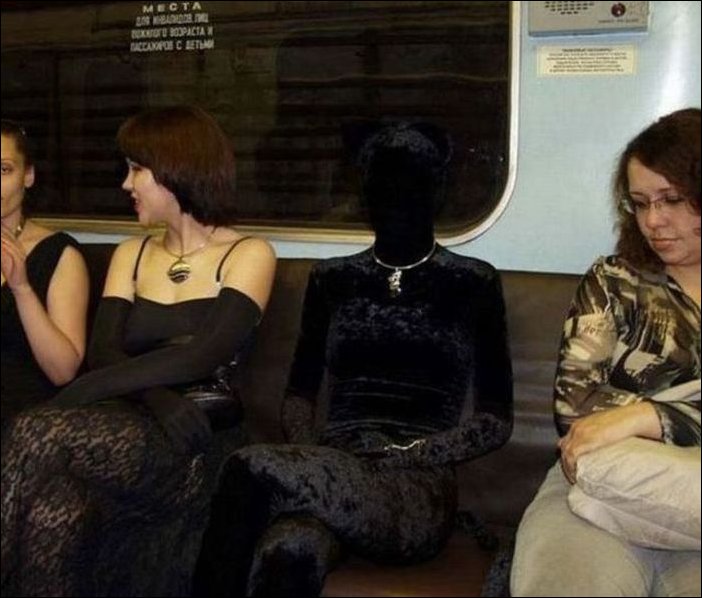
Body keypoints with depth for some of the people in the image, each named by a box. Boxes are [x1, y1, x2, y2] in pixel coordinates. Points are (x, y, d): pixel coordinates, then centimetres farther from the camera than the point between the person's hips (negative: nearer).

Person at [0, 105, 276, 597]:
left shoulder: (248, 255, 3)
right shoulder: (131, 255, 19)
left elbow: (204, 357, -13)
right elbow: (103, 353, 4)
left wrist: (89, 389, -19)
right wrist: (157, 396, -17)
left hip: (193, 443, -4)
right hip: (130, 423, 4)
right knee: (56, 509, -33)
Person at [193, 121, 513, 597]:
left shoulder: (473, 284, 8)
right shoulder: (332, 280, 18)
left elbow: (495, 421, 6)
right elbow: (301, 391, 20)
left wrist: (403, 456, -10)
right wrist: (310, 461, -3)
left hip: (417, 490, -2)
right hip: (333, 474, 3)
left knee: (253, 470, -33)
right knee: (291, 551, -37)